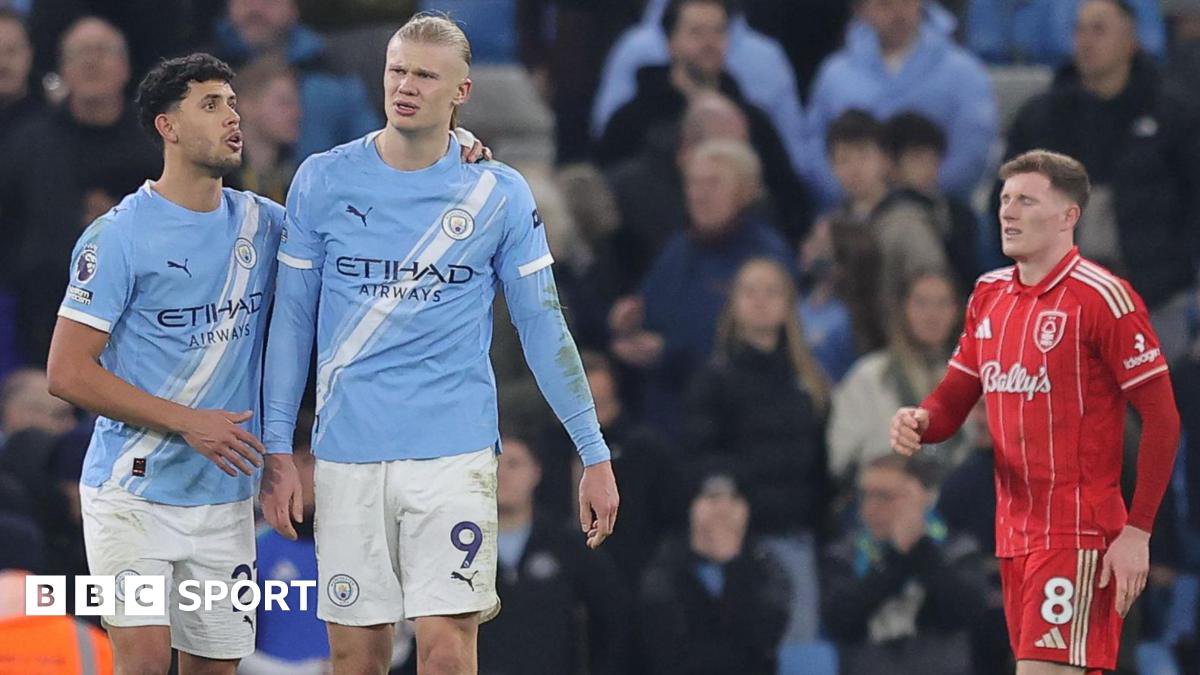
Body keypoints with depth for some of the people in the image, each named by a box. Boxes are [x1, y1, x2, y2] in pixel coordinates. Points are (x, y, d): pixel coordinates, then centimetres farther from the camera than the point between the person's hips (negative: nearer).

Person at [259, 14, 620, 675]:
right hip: (347, 458, 1)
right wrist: (277, 450, 3)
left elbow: (543, 327, 7)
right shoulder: (323, 181, 4)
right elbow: (291, 321, 8)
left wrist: (593, 454, 5)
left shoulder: (498, 193, 2)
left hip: (454, 453, -1)